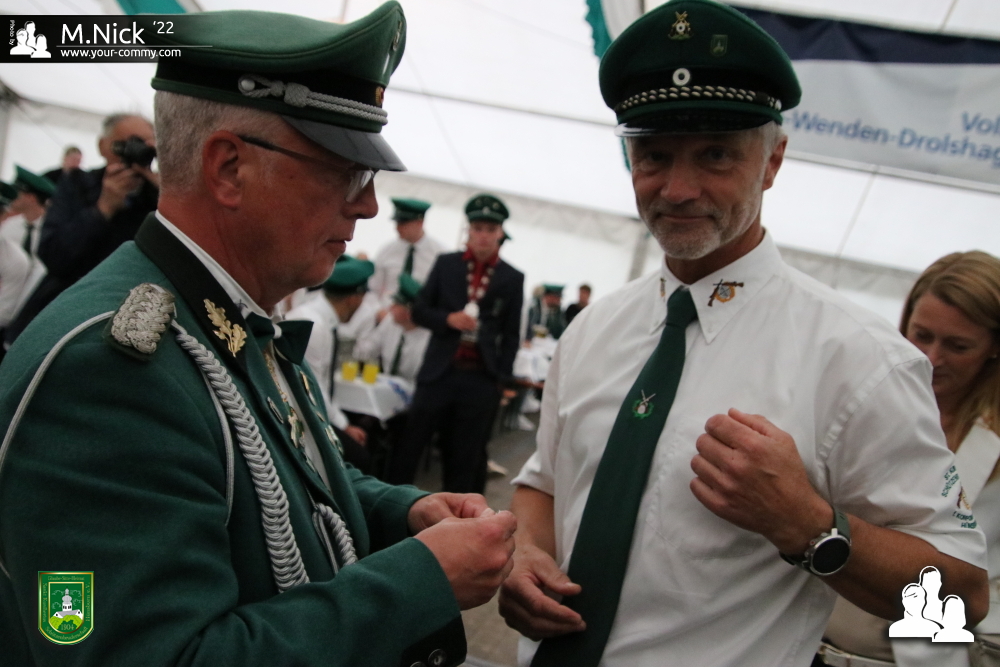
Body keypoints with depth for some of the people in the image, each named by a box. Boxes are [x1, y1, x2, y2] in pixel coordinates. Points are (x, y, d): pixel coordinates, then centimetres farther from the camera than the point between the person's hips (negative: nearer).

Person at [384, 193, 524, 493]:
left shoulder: (512, 279, 4)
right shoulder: (446, 264, 7)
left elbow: (511, 336, 6)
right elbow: (419, 310, 7)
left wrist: (501, 379, -1)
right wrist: (449, 319, -11)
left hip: (481, 379, -1)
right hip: (440, 371, 1)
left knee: (465, 457, 8)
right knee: (409, 445, 4)